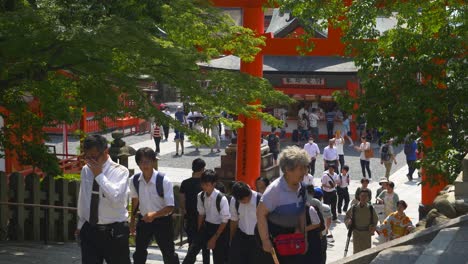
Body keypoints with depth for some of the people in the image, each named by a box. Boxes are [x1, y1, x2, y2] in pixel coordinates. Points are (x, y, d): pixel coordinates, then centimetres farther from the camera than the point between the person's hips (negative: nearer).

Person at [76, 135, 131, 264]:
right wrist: (80, 224, 21)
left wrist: (99, 175, -22)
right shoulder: (85, 170, 5)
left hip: (114, 232, -5)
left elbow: (116, 198, -28)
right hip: (89, 230, 5)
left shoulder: (120, 171, -12)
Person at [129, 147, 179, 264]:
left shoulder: (164, 181, -22)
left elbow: (170, 207, -21)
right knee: (139, 254, 15)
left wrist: (154, 214, -36)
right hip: (144, 220, 4)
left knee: (169, 254, 5)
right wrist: (132, 220, 17)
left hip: (162, 221, -4)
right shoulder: (134, 180, -9)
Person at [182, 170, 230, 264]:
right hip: (206, 226, 5)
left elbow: (225, 221, -16)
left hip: (219, 229, -5)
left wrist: (214, 238, -13)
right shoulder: (200, 196, -7)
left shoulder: (222, 199, -23)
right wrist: (199, 231, 9)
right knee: (192, 251, -6)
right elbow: (201, 214, 8)